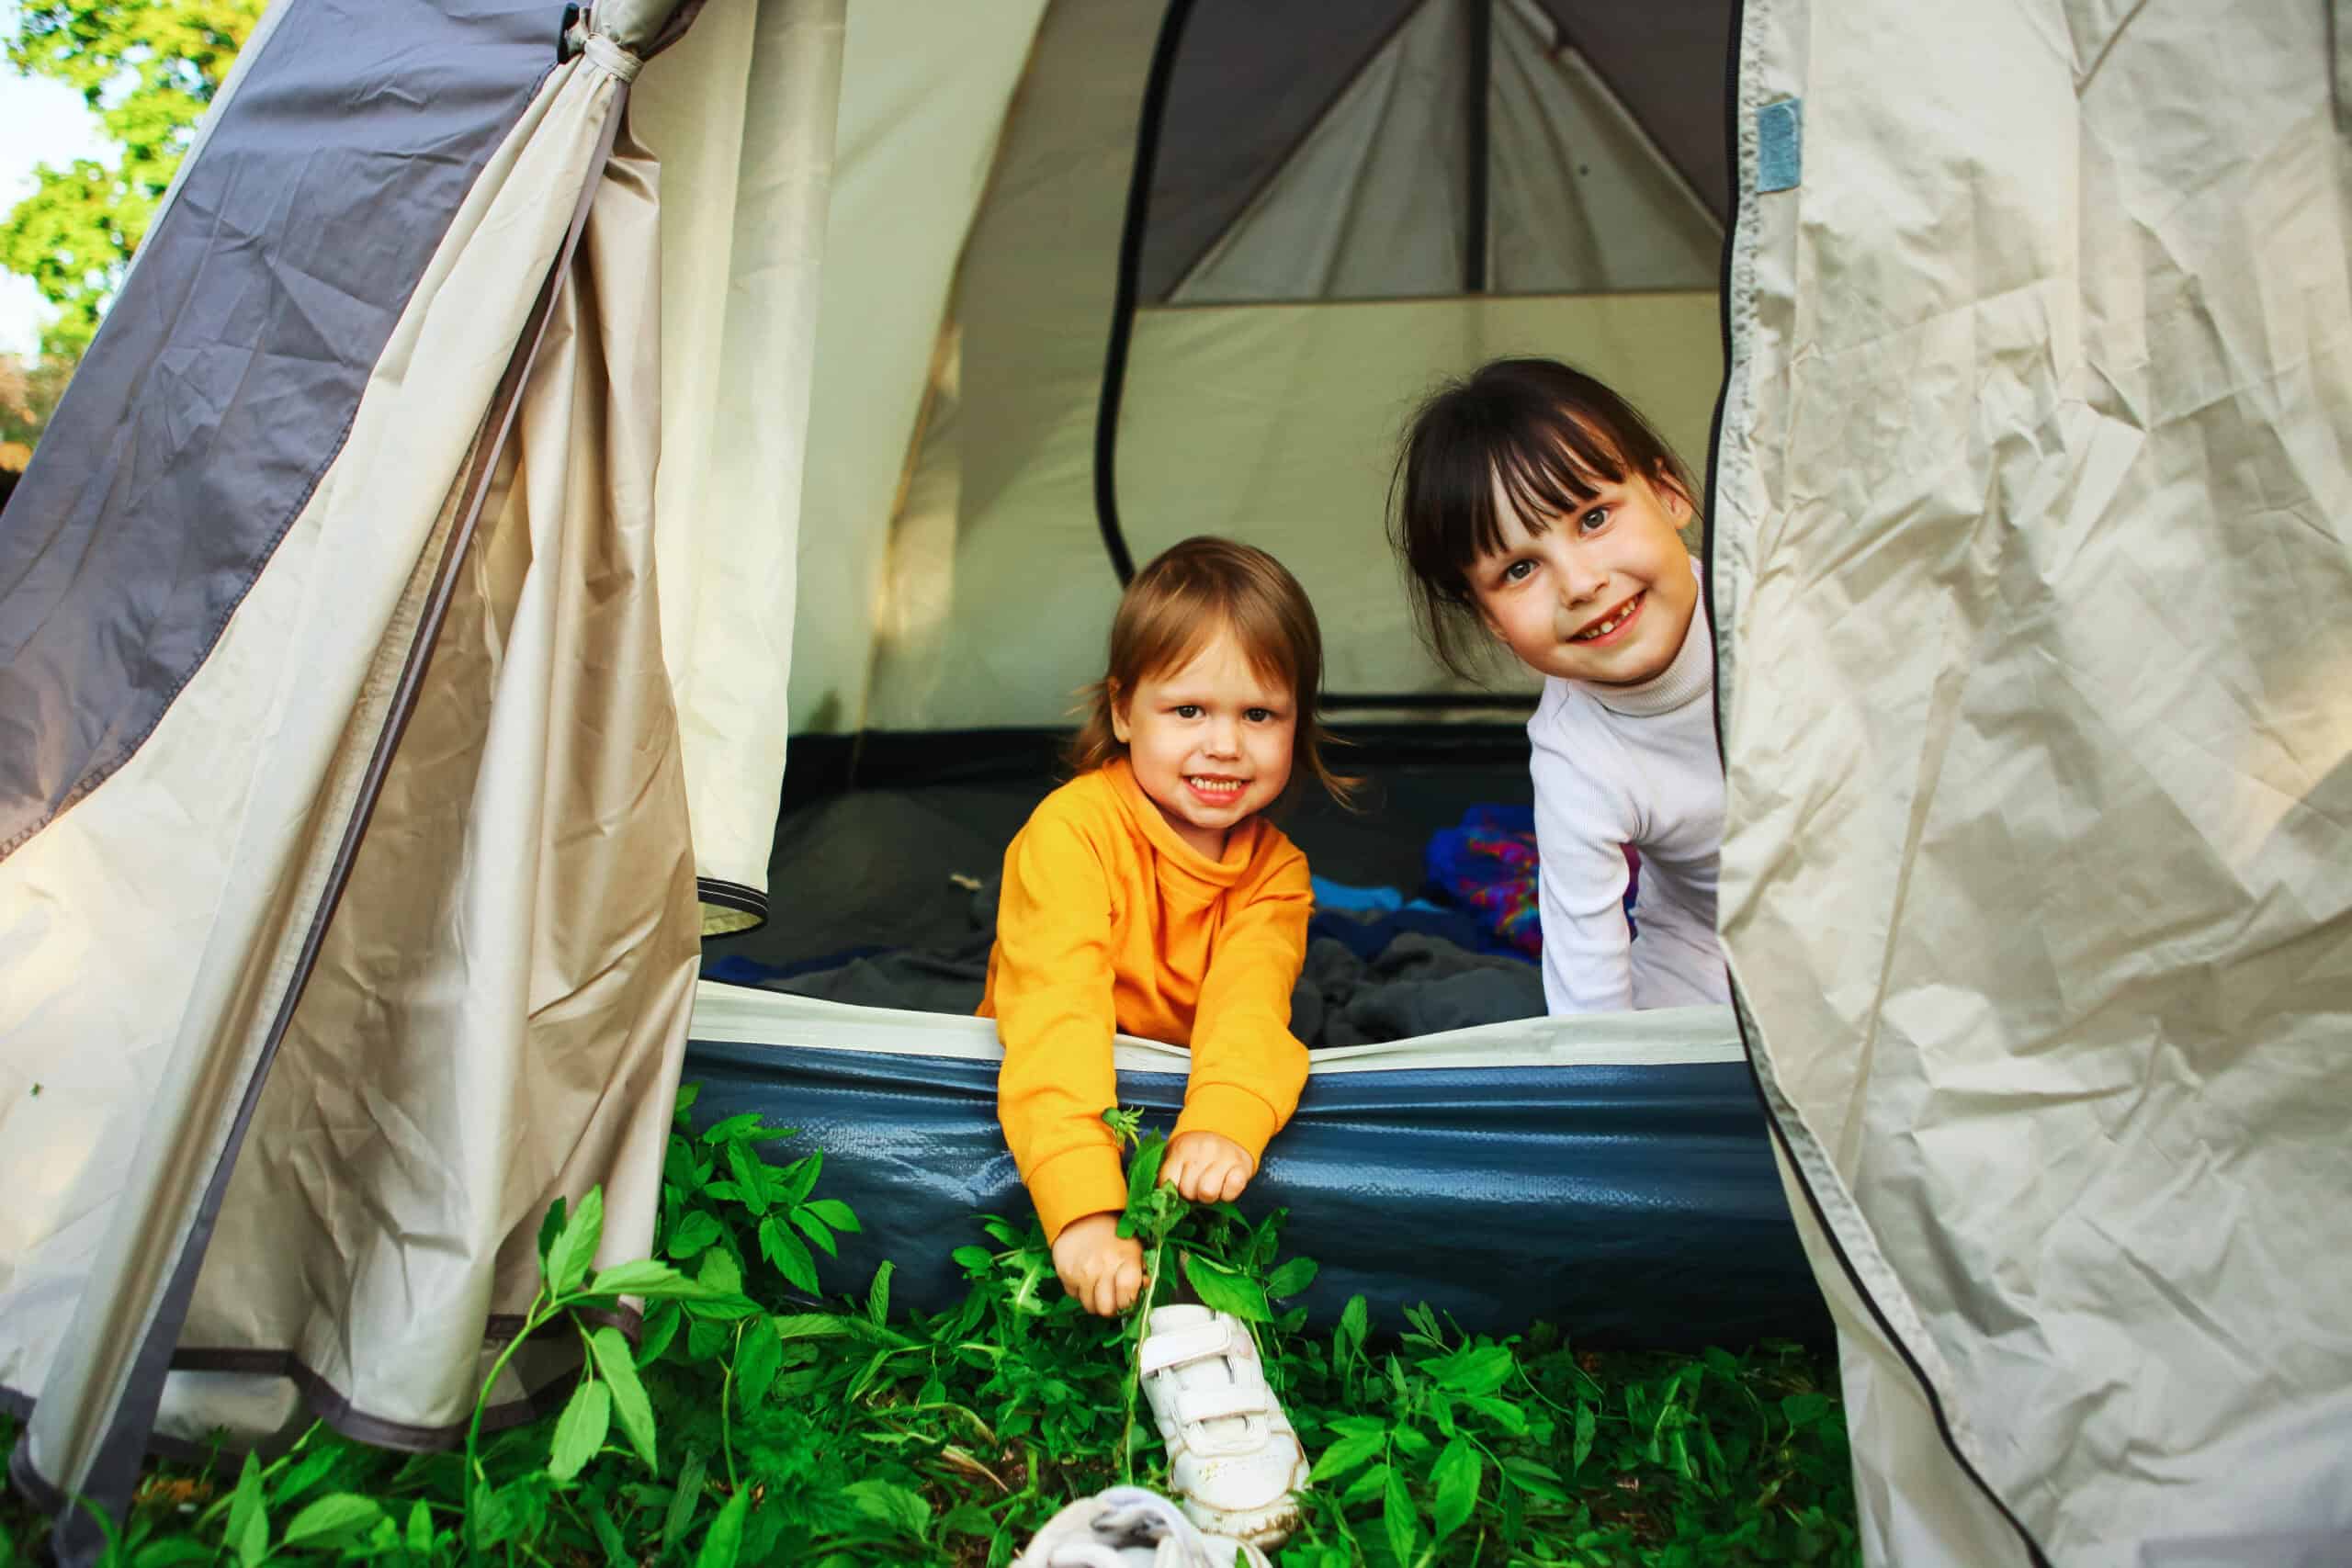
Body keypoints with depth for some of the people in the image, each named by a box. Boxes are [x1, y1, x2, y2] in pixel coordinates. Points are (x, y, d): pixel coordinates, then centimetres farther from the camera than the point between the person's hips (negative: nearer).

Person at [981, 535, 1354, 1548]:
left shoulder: (1275, 870, -7)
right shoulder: (1074, 829, -23)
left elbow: (1249, 1003, -26)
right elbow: (1056, 1010, -35)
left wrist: (1223, 1124, -48)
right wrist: (1082, 1207, -47)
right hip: (1063, 1097, -4)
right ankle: (1179, 1347, -26)